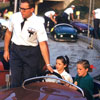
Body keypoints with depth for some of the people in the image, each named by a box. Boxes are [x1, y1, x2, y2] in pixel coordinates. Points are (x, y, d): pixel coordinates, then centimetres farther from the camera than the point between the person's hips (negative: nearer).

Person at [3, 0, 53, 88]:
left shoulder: (38, 24, -16)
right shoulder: (14, 17, -5)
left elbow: (43, 44, -17)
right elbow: (8, 33, 10)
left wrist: (48, 64, -20)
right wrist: (6, 50, 12)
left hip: (31, 53, -2)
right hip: (15, 50, 2)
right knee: (15, 80, -1)